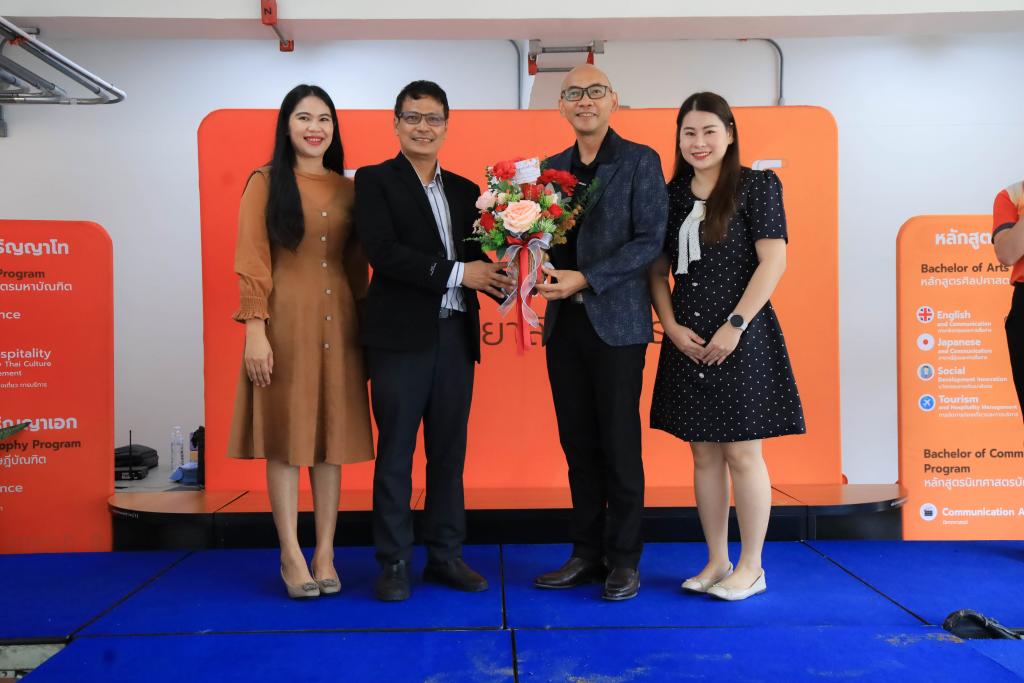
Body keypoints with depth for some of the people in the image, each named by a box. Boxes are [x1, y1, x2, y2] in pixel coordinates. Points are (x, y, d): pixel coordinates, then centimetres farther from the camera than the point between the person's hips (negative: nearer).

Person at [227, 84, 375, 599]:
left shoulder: (348, 189, 13)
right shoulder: (265, 183, 3)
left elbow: (357, 266, 13)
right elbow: (251, 261, -4)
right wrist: (255, 329, -13)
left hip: (338, 320, 4)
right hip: (285, 320, -3)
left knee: (334, 433, 5)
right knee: (285, 436, 1)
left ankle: (325, 554, 14)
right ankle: (292, 556, 10)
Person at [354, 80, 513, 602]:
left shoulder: (464, 190, 16)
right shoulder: (374, 180, 1)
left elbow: (475, 254, 12)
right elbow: (383, 252, -13)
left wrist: (496, 275, -11)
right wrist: (457, 272, -16)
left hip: (455, 336, 5)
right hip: (401, 335, -4)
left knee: (449, 451, 10)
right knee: (396, 452, 3)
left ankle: (446, 555, 21)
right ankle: (394, 563, 14)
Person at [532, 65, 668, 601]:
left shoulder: (640, 161, -1)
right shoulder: (552, 168, 14)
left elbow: (649, 241, -9)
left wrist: (585, 279, -16)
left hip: (616, 324, -5)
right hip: (564, 323, 5)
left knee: (619, 448, 1)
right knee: (578, 447, 10)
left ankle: (623, 560, 15)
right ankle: (587, 553, 21)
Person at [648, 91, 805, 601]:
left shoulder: (757, 185, -2)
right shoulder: (673, 195, 11)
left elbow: (773, 261, -10)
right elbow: (658, 271, 11)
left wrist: (734, 325, -15)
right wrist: (672, 326, -3)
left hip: (740, 339, -5)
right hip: (688, 341, 5)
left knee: (741, 452, 0)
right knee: (704, 454, 10)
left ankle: (751, 568, 15)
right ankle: (717, 561, 22)